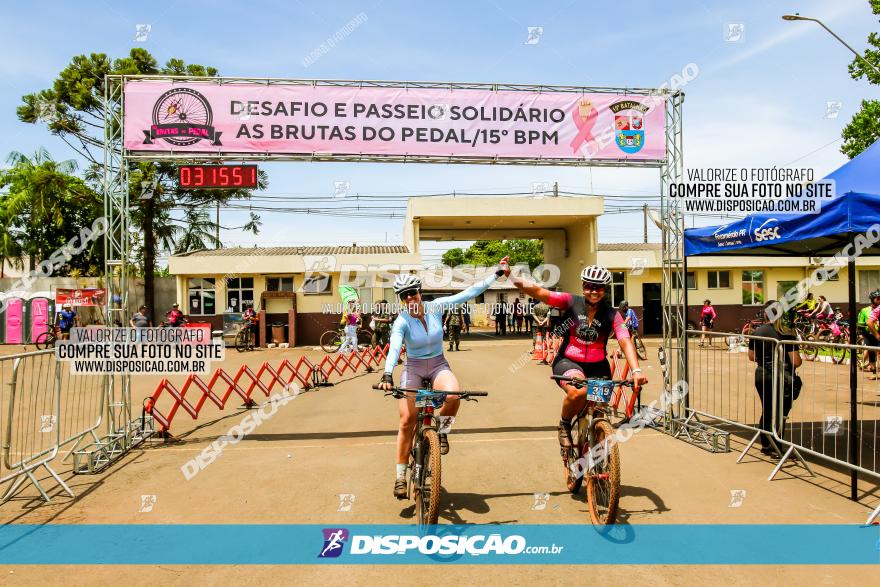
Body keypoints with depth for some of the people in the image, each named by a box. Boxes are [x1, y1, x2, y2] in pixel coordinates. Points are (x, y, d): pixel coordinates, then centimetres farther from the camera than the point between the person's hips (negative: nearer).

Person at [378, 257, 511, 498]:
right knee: (407, 420, -10)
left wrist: (497, 274, -11)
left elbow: (469, 293, -9)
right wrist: (387, 374, -49)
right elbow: (394, 347, -32)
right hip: (413, 368, -1)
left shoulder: (435, 307, -10)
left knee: (453, 396, -32)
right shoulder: (402, 321, -15)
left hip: (438, 364, 1)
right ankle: (400, 476, 6)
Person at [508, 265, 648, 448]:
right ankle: (564, 425, -1)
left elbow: (625, 341, -19)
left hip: (597, 366, 3)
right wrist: (511, 277, -35)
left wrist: (636, 370, -35)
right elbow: (538, 292, -20)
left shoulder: (611, 315, -6)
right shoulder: (571, 302, -10)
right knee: (579, 392, -32)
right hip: (568, 361, -2)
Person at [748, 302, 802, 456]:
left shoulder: (757, 332, 0)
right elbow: (796, 362, -16)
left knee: (766, 411, 18)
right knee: (781, 414, 7)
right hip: (781, 377, -4)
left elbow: (752, 356, 7)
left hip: (761, 375, 4)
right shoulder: (786, 334, -14)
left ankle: (765, 445, 26)